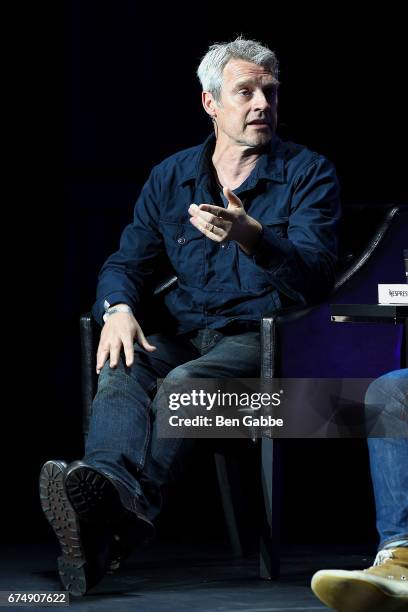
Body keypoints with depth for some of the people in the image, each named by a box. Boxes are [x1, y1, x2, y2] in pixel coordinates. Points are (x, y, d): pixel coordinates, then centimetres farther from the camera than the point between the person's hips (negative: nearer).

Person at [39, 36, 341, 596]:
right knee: (122, 374, -31)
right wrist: (118, 308, -9)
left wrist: (250, 236, -28)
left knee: (185, 383, -36)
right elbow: (127, 261, 16)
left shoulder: (308, 172, 4)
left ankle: (109, 517, -58)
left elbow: (316, 272, -9)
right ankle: (112, 498, -61)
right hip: (185, 334, 4)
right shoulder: (171, 177, 17)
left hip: (264, 336, -4)